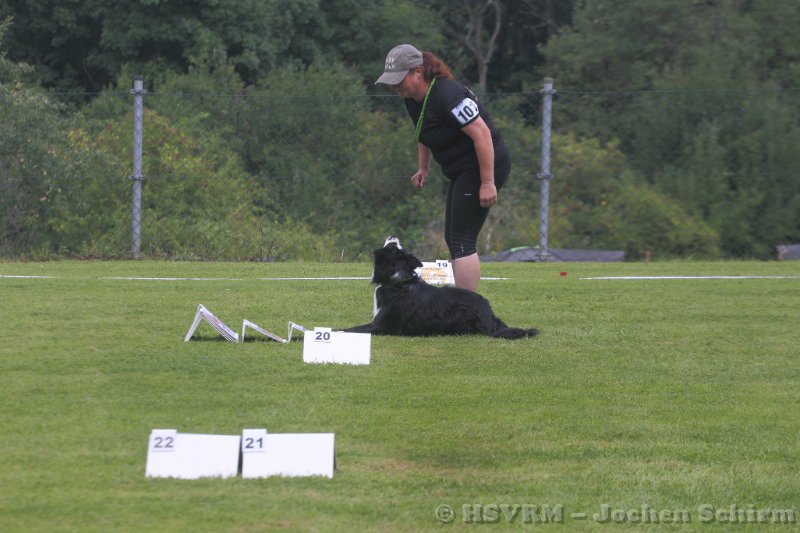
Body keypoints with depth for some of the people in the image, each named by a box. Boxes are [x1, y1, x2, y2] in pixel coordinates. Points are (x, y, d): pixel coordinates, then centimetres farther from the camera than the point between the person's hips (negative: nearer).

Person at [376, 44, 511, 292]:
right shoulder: (413, 98, 4)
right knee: (453, 240, 12)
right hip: (462, 171, 10)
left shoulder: (447, 94, -25)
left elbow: (481, 133, -28)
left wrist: (487, 183, -28)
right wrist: (423, 168, 22)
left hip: (485, 166, -10)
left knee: (462, 241, -14)